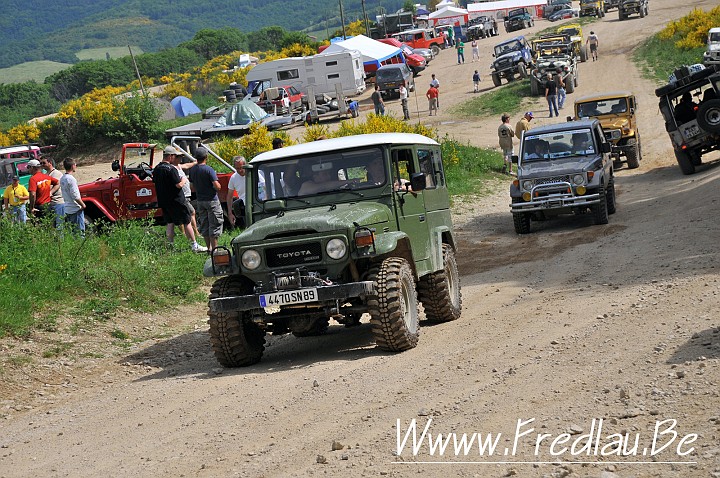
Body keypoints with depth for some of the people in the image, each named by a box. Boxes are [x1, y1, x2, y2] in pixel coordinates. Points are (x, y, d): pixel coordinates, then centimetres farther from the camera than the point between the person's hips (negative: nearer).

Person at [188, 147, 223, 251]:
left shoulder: (192, 170, 3)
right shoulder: (209, 170, -17)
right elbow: (217, 186, -21)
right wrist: (218, 185, 0)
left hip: (200, 201, 6)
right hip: (211, 200, -6)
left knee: (204, 226, 12)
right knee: (214, 225, -1)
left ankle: (209, 248, 17)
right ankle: (214, 248, -1)